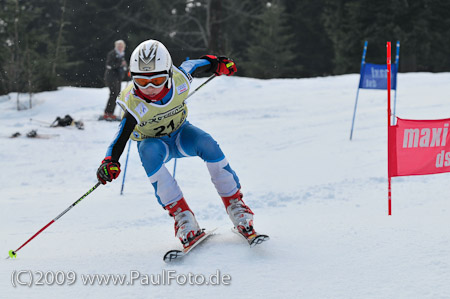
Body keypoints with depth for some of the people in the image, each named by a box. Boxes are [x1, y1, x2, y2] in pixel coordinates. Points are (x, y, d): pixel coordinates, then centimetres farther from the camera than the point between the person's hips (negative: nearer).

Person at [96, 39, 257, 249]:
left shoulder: (179, 78, -26)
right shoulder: (134, 105, -31)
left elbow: (197, 66, -4)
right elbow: (121, 137, -38)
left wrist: (218, 65, 13)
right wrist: (110, 162, -55)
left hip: (179, 132, 2)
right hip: (153, 142, -2)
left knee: (206, 143, -30)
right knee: (149, 151, -37)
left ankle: (234, 203, -16)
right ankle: (180, 213, -33)